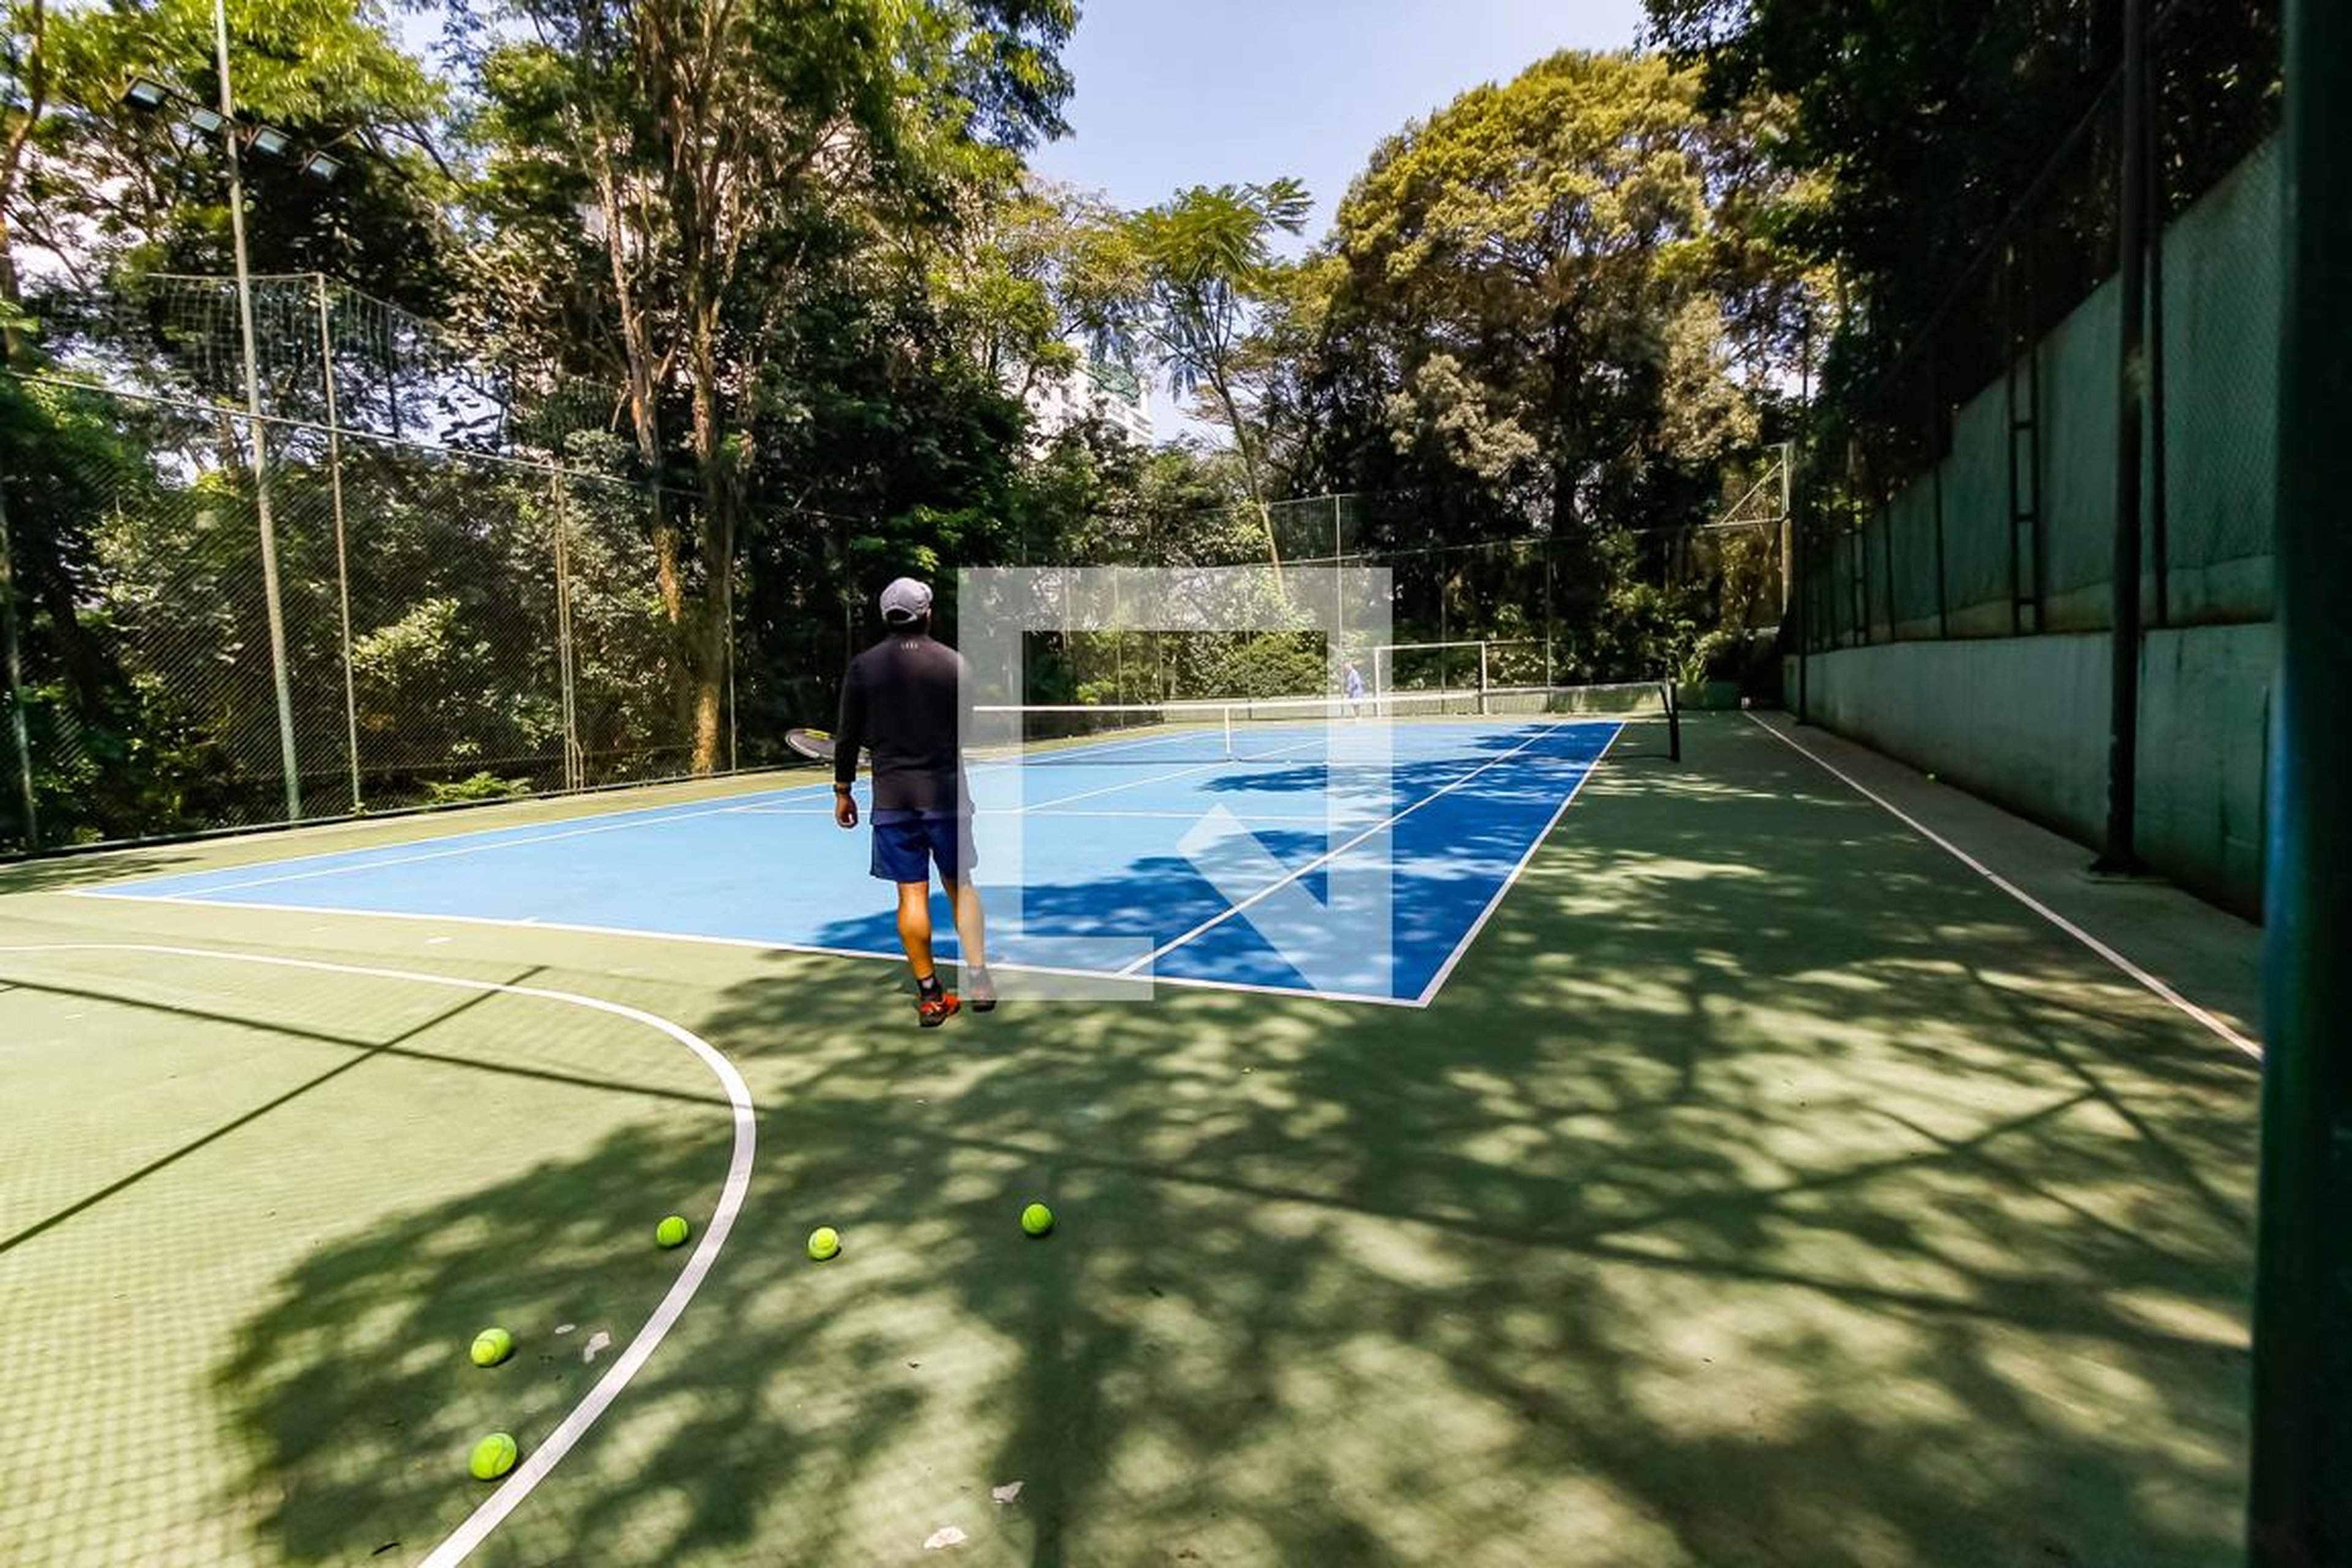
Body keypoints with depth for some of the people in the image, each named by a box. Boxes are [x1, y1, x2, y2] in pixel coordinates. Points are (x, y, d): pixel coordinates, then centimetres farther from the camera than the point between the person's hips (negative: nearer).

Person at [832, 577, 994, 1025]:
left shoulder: (862, 668, 0)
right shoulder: (954, 663, -1)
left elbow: (848, 736, 2)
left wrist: (843, 790, 12)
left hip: (892, 796, 0)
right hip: (946, 791, 0)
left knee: (912, 895, 4)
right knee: (960, 886, 13)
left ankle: (930, 996, 10)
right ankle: (978, 979, 16)